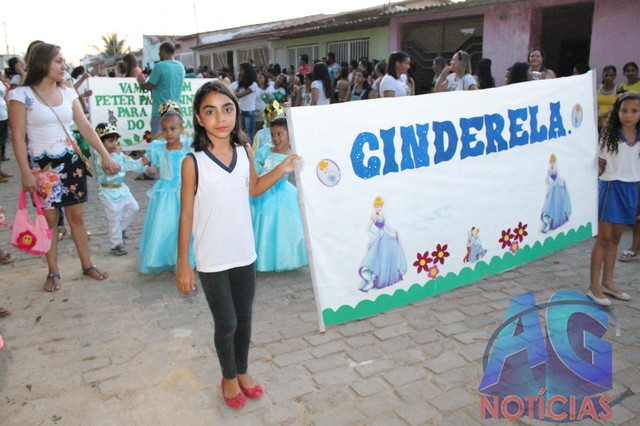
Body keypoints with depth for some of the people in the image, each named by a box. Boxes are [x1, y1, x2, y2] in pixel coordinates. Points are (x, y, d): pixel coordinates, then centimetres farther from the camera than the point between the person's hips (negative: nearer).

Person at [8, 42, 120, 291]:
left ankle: (87, 265, 20)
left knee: (77, 216, 9)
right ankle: (53, 273, 16)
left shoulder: (68, 93, 5)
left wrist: (105, 156, -1)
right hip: (42, 165, -4)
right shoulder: (21, 95, -8)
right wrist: (26, 172, -14)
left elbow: (85, 127, 6)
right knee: (49, 219, 4)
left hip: (71, 161, 4)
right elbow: (18, 136, -9)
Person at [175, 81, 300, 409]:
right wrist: (183, 264, -8)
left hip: (245, 255, 4)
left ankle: (243, 371, 43)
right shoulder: (193, 162, -16)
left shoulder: (245, 151, -4)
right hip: (211, 261, -4)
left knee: (244, 319, 18)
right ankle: (229, 377, 37)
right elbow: (186, 214, -11)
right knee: (226, 324, 9)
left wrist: (281, 170, -1)